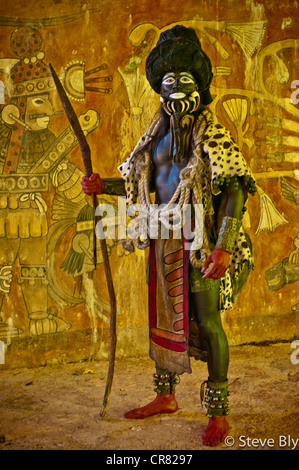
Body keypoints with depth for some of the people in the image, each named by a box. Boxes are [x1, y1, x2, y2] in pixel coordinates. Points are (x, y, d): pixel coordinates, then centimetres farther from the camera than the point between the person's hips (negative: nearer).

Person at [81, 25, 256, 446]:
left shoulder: (211, 134, -9)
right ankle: (166, 396, 31)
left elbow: (235, 190, -16)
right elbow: (139, 182, 21)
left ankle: (219, 413, 8)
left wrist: (224, 247, -24)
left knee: (206, 321, -4)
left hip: (199, 241, -6)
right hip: (163, 239, 7)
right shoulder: (156, 134, 11)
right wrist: (103, 186, 3)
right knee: (163, 317, 14)